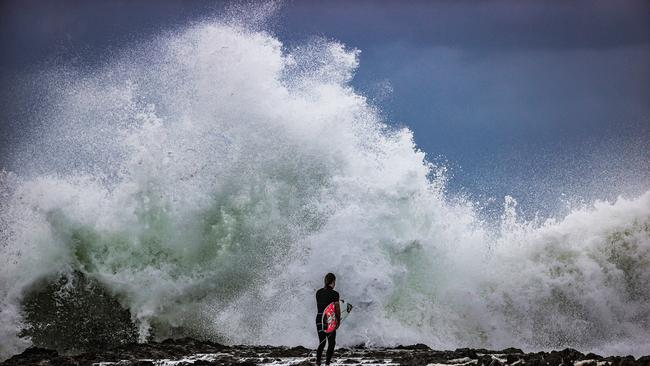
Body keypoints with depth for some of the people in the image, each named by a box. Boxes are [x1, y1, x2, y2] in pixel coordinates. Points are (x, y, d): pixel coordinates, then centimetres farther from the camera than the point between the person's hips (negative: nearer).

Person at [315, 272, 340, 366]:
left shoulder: (318, 292, 5)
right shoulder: (334, 294, -11)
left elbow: (318, 306, 10)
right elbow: (337, 309, -8)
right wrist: (338, 321, 6)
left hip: (319, 318, 5)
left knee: (321, 343, 15)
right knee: (331, 343, 10)